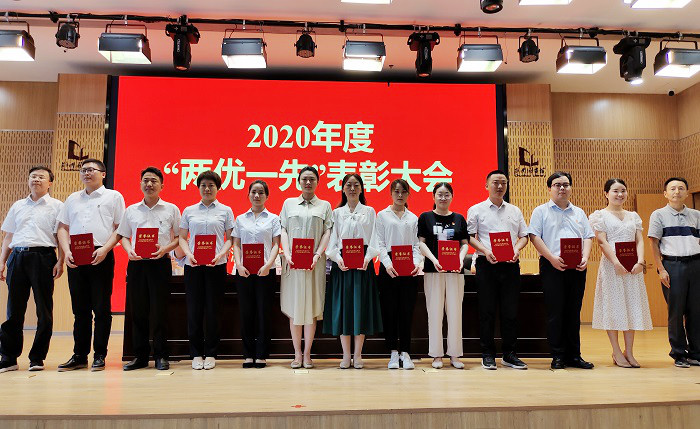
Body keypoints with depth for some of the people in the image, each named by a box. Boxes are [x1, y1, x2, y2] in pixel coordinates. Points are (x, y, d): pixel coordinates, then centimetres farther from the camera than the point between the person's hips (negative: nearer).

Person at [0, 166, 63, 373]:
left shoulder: (57, 206, 6)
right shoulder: (18, 206, 19)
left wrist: (60, 261, -10)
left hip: (43, 257, -4)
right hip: (17, 257, 4)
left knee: (44, 310, -1)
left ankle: (37, 358, 8)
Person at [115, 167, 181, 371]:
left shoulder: (171, 209, 5)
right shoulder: (131, 210, 13)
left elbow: (180, 237, 5)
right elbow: (123, 236, 16)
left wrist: (166, 248, -12)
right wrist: (129, 250, -5)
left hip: (160, 263, -3)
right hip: (136, 263, 3)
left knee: (159, 311, -1)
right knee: (138, 311, 6)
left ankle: (161, 356, 9)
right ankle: (140, 356, 17)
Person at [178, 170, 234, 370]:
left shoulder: (225, 211, 7)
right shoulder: (189, 211, 12)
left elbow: (230, 239, 4)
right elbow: (182, 238, 12)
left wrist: (220, 254, -13)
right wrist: (189, 254, -7)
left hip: (216, 266, -1)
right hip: (193, 266, 2)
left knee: (213, 309, 2)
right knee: (194, 309, 3)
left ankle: (210, 354, 13)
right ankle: (196, 353, 14)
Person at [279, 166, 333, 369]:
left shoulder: (325, 205, 11)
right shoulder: (289, 203, 13)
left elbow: (327, 232, 4)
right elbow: (283, 230, 7)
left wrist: (317, 255, -10)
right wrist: (287, 254, -7)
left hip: (314, 262, 0)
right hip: (293, 262, 1)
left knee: (312, 307, 1)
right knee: (294, 307, 2)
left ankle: (307, 354, 9)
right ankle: (297, 354, 11)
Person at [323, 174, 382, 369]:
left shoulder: (369, 212, 9)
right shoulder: (336, 213, 11)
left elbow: (373, 239, 2)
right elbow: (332, 241, 5)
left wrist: (367, 258, -14)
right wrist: (337, 259, -12)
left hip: (363, 264, 0)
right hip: (342, 264, 1)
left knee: (361, 306, 0)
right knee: (342, 307, 1)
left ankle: (357, 355, 11)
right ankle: (346, 355, 11)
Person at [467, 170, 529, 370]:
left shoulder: (515, 211, 16)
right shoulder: (476, 210, 6)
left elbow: (524, 236, 16)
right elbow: (470, 236, 1)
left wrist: (517, 249, -5)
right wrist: (485, 251, -14)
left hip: (510, 264, 3)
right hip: (487, 264, -3)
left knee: (510, 311, 4)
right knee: (487, 311, 1)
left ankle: (509, 354, 15)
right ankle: (487, 355, 11)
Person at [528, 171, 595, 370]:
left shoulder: (579, 212, 19)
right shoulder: (541, 211, 5)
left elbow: (588, 237, 14)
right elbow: (534, 237, -5)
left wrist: (585, 258, -5)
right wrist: (552, 258, -16)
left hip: (576, 268, 4)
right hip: (552, 266, -4)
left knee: (574, 312, 7)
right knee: (555, 312, -3)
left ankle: (574, 355, 15)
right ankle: (558, 356, 5)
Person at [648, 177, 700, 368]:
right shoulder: (659, 215, 4)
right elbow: (654, 244, 0)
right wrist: (661, 269, -8)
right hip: (672, 264, -3)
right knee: (676, 311, 1)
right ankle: (678, 355, 12)